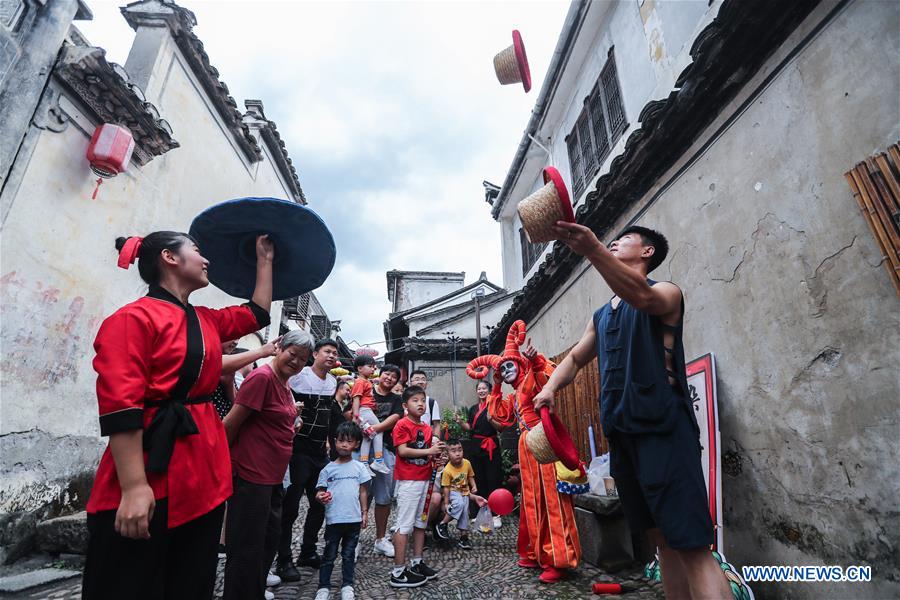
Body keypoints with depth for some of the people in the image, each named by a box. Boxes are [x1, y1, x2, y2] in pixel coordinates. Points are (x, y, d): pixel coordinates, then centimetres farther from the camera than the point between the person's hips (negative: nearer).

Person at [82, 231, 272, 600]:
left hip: (204, 474, 8)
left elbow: (258, 313, 27)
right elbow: (119, 408, -16)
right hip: (153, 475, -8)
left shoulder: (206, 321, 14)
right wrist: (133, 486, -21)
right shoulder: (134, 318, -9)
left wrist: (264, 259, 30)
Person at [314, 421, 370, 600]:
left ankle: (347, 585, 29)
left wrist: (364, 513, 3)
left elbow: (362, 492, 4)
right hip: (334, 519, -1)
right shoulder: (328, 469, -3)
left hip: (354, 519, 1)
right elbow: (320, 490, -1)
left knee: (349, 555, 15)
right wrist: (320, 496, -23)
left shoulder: (359, 467, -1)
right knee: (329, 555, 11)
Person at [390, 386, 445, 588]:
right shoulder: (402, 425, -11)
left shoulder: (427, 428, 11)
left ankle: (417, 562, 29)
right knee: (405, 524, -2)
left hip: (425, 479, 8)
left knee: (421, 522, 15)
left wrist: (436, 454, -4)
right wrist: (429, 451, -20)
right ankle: (398, 573, 7)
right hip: (408, 480, -8)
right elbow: (403, 451, -20)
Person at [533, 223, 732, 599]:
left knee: (692, 545, -9)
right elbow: (574, 360, 22)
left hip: (662, 428, -7)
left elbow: (641, 297, -26)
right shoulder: (600, 316, 20)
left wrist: (592, 250, -40)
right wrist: (550, 388, 2)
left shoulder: (666, 292, -1)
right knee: (662, 538, 15)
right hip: (621, 431, 7)